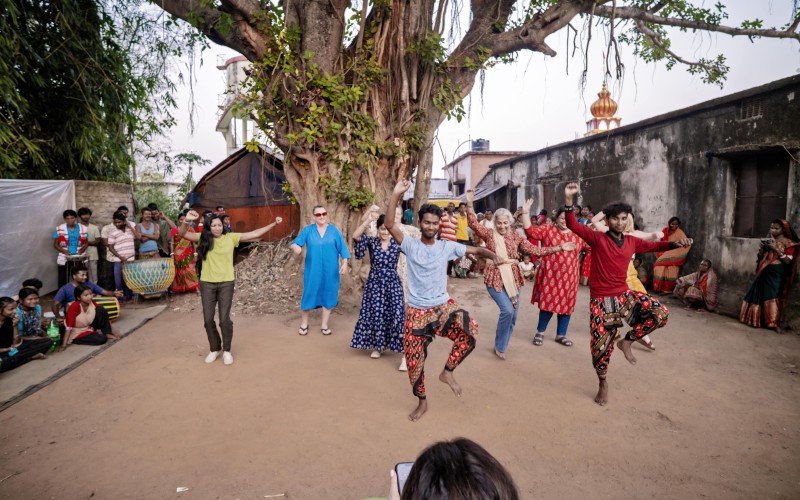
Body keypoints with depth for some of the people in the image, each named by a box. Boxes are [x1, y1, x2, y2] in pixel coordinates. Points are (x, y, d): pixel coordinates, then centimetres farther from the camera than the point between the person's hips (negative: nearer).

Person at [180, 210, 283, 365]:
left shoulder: (231, 237, -2)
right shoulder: (203, 238, -1)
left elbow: (254, 234, -3)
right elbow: (182, 233, -12)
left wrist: (273, 224, -8)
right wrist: (186, 221, -33)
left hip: (226, 283, -1)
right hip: (207, 284, 1)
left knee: (224, 319, -1)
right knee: (208, 319, 8)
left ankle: (226, 350, 19)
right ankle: (214, 349, 28)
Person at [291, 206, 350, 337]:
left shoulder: (334, 230, 1)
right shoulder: (308, 230, -1)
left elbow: (342, 247, -1)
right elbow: (295, 243, -6)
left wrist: (344, 263, -10)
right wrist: (296, 247, -30)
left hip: (330, 271, 1)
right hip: (313, 270, -1)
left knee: (328, 296, 7)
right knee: (309, 295, 3)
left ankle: (324, 325, 22)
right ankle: (304, 324, 23)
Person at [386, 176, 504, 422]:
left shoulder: (447, 246, 0)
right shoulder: (410, 245, -5)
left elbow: (476, 249, 3)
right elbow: (389, 225, -18)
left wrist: (495, 256, -17)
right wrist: (396, 195, -27)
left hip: (443, 306, 1)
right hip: (416, 311, 0)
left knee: (470, 331, -26)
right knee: (414, 360, 7)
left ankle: (448, 371, -1)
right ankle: (422, 402, 32)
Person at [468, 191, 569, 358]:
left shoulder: (515, 236, 4)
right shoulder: (489, 234, -3)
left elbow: (535, 250, 4)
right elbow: (473, 224, -15)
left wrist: (559, 248, 0)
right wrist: (469, 203, -25)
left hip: (512, 279, 4)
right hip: (495, 279, -4)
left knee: (513, 315, 8)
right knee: (507, 310, -18)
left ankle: (501, 345, 31)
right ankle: (499, 346, 6)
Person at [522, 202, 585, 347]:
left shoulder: (578, 234, 10)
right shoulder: (547, 229, 0)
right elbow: (530, 230, -8)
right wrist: (526, 212, -15)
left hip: (569, 276, 4)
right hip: (550, 274, -3)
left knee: (566, 304, 9)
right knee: (548, 302, 2)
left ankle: (561, 334, 24)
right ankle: (540, 332, 19)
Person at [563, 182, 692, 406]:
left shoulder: (632, 242, 5)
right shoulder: (597, 238, -9)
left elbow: (654, 246, 17)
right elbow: (573, 225, -19)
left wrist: (675, 243, -2)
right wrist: (568, 199, -32)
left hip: (624, 295, 5)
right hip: (601, 300, -4)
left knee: (661, 313, -14)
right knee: (600, 345, -2)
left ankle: (627, 341, 8)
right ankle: (603, 384, 26)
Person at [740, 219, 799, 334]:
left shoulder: (788, 243, -3)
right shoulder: (769, 241, 14)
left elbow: (788, 261, -12)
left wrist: (776, 249, -18)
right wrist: (761, 248, -2)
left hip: (777, 273, -6)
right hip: (764, 272, 6)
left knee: (773, 296, -13)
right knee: (759, 295, 7)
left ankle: (774, 323, -11)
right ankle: (756, 320, 15)